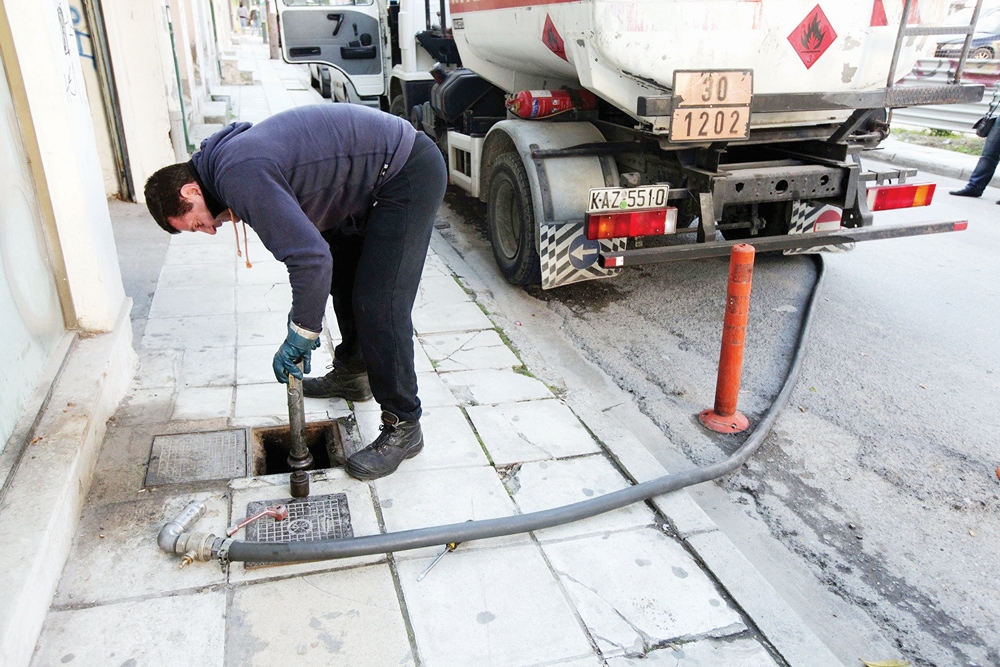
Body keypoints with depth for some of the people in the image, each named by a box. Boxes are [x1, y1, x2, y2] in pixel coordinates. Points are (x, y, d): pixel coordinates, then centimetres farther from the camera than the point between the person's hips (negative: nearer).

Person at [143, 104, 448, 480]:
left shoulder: (240, 178, -23)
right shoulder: (227, 158, 10)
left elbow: (312, 257, -28)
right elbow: (303, 235, 15)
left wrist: (301, 334, -15)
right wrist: (303, 318, 13)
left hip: (410, 174, -11)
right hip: (377, 172, 11)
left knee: (379, 303, -13)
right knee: (342, 275, 23)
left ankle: (403, 427, -1)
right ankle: (351, 373, 40)